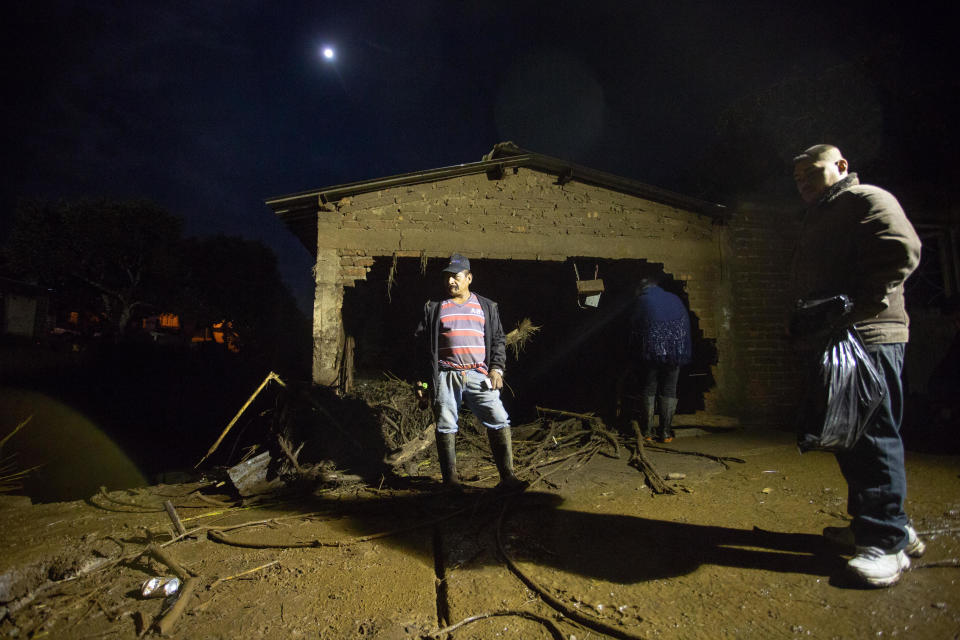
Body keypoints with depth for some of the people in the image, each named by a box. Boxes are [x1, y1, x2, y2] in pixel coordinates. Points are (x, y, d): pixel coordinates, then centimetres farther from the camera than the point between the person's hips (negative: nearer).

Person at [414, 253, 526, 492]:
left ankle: (507, 477, 1)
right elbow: (423, 346, 12)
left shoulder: (487, 307, 14)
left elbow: (498, 340, 13)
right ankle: (450, 479, 15)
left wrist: (496, 369, -2)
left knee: (499, 420, -8)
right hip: (446, 377, 0)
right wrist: (423, 381, 7)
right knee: (446, 426, 2)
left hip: (479, 376, 0)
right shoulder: (434, 308, 12)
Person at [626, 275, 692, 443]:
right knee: (669, 391, 10)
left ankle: (647, 432, 10)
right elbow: (687, 324, 13)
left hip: (651, 352, -3)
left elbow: (634, 331, 0)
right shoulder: (675, 299, 15)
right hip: (675, 352, 3)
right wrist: (685, 355, 16)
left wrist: (633, 358, 7)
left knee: (648, 390, 8)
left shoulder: (641, 301, 2)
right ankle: (666, 433, 11)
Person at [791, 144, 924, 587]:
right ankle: (869, 523, 25)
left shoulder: (866, 199, -1)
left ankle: (888, 541, 3)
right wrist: (806, 329, 14)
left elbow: (903, 251, -17)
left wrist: (854, 310, -22)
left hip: (868, 338, -9)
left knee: (873, 435, -6)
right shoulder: (818, 219, 27)